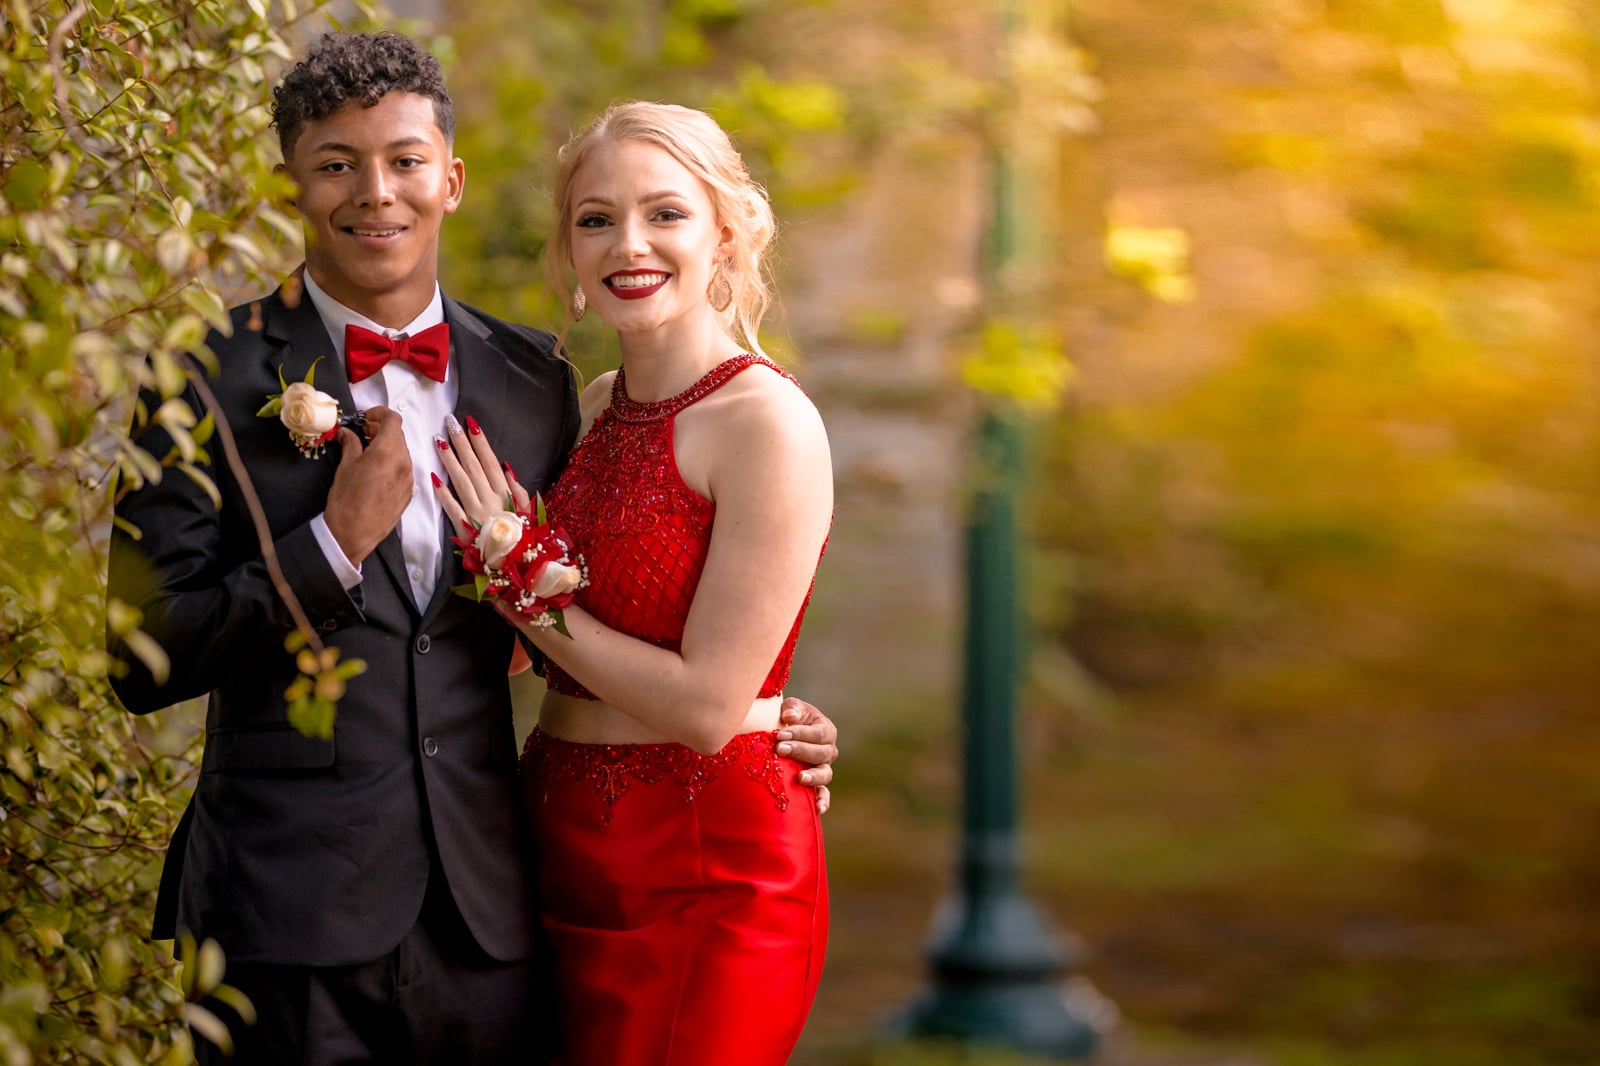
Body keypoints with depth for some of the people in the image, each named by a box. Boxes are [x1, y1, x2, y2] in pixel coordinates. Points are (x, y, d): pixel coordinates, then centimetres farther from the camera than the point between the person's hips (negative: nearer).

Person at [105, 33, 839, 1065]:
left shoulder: (533, 378, 8)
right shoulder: (213, 379, -3)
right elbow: (143, 661, -6)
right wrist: (337, 544, -16)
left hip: (486, 905, 3)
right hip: (289, 915, -3)